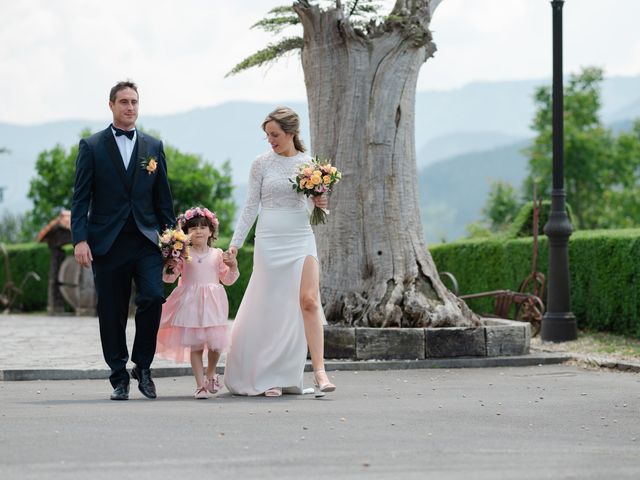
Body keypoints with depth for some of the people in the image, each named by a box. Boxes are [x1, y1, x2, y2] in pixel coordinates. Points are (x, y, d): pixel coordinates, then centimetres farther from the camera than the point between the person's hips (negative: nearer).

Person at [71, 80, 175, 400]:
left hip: (147, 240, 1)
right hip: (107, 242, -1)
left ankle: (143, 366, 0)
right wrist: (79, 239, -10)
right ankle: (119, 379, 14)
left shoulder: (153, 147, 12)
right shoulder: (91, 146, 4)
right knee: (112, 314, 2)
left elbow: (163, 197, 13)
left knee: (153, 297, -18)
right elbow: (80, 198, 0)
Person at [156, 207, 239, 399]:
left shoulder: (217, 255, 7)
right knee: (195, 345, -1)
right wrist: (169, 267, -18)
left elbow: (227, 279, 14)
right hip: (191, 303, -1)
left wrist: (233, 266, -3)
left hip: (212, 303, 1)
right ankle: (200, 385, 6)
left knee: (216, 343, -2)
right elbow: (169, 277, 1)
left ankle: (211, 373, 27)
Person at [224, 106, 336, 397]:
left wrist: (322, 206, -7)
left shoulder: (309, 164, 7)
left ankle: (319, 371, -15)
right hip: (270, 239, -1)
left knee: (309, 300, -13)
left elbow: (317, 203, 16)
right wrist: (235, 243, 1)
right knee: (271, 307, 0)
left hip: (301, 238, 1)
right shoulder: (262, 164, 2)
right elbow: (251, 207, 5)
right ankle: (270, 377, 9)